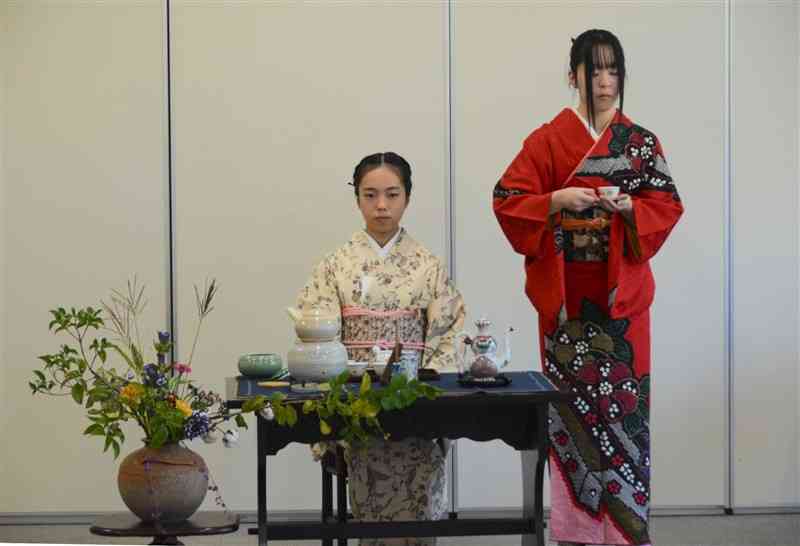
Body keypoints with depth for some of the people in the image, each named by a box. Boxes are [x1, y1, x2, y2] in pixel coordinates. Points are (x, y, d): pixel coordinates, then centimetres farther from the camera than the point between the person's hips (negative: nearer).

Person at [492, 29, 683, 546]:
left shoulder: (643, 143, 7)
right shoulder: (548, 140, 1)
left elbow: (668, 206, 3)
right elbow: (507, 199, -3)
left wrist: (629, 206, -16)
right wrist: (558, 200, -19)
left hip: (622, 290, 1)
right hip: (566, 292, -1)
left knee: (622, 400, -1)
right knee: (572, 403, -1)